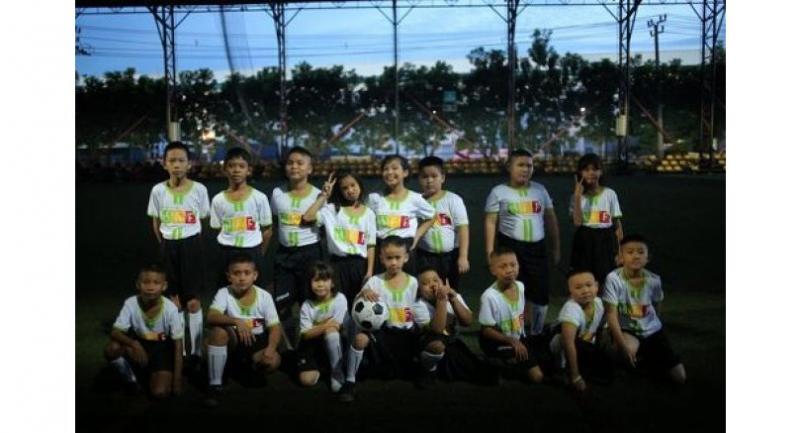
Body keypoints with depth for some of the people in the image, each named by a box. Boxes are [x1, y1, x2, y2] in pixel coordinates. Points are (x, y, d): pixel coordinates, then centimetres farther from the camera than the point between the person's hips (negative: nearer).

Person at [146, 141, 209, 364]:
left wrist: (188, 242, 4)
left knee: (193, 302, 1)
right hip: (169, 247, 2)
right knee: (175, 302, 10)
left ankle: (196, 352, 11)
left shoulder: (199, 189, -8)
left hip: (192, 246, -2)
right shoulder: (158, 190, -3)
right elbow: (156, 224, 9)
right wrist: (167, 244, 8)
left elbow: (202, 221, 3)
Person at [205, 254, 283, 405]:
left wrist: (271, 347, -30)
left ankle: (251, 369, 12)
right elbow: (211, 317, -30)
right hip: (234, 341, -1)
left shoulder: (264, 296, -10)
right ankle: (214, 385, -22)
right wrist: (236, 321, -45)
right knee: (218, 330, -33)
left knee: (273, 361, -29)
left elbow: (275, 327, -10)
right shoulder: (224, 293, -13)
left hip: (257, 341, 1)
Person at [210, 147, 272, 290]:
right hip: (228, 254, 1)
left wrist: (259, 254, 4)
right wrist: (229, 251, 0)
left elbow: (267, 230, 2)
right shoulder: (218, 200, 0)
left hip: (252, 252, -1)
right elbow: (218, 230, 7)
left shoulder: (259, 197, -5)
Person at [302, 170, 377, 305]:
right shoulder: (331, 209, 1)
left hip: (360, 264, 1)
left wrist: (370, 271, -5)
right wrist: (324, 195, -7)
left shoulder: (368, 213, 6)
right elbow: (307, 217, -15)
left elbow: (371, 245, 4)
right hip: (338, 264, -1)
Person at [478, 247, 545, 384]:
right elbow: (486, 330, -20)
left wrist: (519, 339, 5)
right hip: (500, 344, -7)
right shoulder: (489, 296, -27)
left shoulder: (520, 286, -5)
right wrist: (511, 341, -25)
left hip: (520, 338, 7)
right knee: (537, 377, -13)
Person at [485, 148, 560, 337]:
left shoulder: (540, 190, 10)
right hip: (511, 247, -3)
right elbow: (490, 222, -3)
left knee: (541, 294, 6)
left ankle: (536, 333, 24)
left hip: (536, 247, 4)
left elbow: (550, 219, 14)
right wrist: (490, 251, -10)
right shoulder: (499, 192, -1)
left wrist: (556, 247, 13)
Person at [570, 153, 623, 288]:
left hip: (606, 241, 0)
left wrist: (620, 250, -1)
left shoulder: (610, 194, 2)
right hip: (584, 242, 0)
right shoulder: (577, 196, 3)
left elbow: (617, 224, 4)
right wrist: (577, 196, -14)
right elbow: (577, 222, -12)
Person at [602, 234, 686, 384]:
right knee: (629, 349, -40)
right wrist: (623, 344, -30)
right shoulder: (613, 278, -23)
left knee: (680, 377, 1)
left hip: (652, 330, 4)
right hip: (626, 330, -3)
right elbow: (611, 314, -23)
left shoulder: (654, 280, -12)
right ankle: (631, 362, 0)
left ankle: (645, 358, 30)